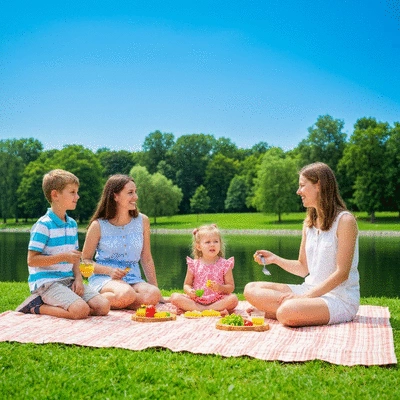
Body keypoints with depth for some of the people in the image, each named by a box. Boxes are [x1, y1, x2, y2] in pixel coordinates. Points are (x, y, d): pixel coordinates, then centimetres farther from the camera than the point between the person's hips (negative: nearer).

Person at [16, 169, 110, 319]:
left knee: (103, 307, -8)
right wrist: (63, 257, -20)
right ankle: (36, 307, -5)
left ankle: (47, 304, 2)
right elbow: (32, 260, -14)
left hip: (68, 280, 8)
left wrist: (78, 278, 0)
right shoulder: (43, 225, -11)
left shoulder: (72, 224, 13)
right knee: (81, 310, -27)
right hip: (46, 282, -8)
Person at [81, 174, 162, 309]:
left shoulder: (142, 221, 6)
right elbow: (85, 260, 3)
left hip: (133, 279, 4)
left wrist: (155, 288, 8)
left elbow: (146, 259, 12)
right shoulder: (98, 225, -3)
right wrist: (109, 271, -14)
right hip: (104, 278, -4)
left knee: (153, 295, -30)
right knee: (126, 294, -38)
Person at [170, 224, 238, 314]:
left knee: (233, 298, -30)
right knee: (175, 297, -20)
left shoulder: (224, 264, 3)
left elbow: (231, 287, 3)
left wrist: (220, 288, -19)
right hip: (196, 299, 1)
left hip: (217, 301, -1)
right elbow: (187, 284, 10)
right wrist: (189, 291, -13)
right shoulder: (194, 264, 5)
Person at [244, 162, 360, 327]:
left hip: (341, 299, -8)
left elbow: (342, 273, -16)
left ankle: (273, 311, -6)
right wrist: (276, 259, -2)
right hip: (311, 290, 8)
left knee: (287, 313, -36)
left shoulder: (345, 221, -12)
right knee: (251, 289, -4)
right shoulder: (309, 223, 11)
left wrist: (306, 296, -20)